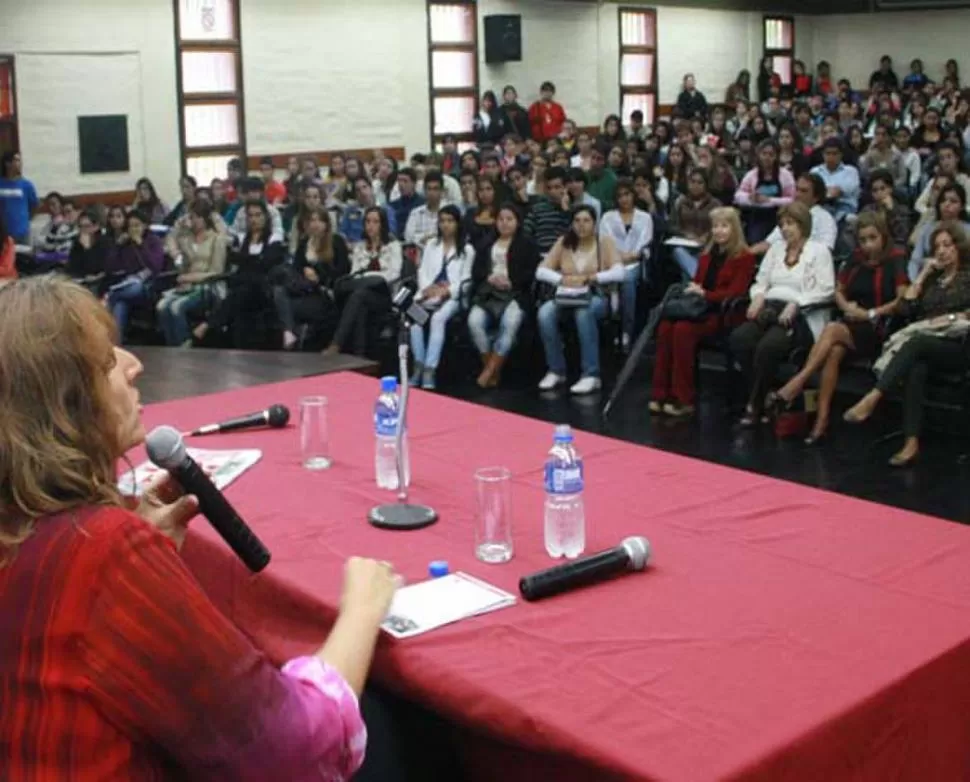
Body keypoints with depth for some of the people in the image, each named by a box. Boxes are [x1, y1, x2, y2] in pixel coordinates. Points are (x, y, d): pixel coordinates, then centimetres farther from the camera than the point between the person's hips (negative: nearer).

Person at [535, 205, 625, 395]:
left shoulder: (604, 242, 0)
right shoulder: (563, 242, 7)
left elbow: (618, 273, -14)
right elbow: (541, 271, 0)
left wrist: (589, 278, -26)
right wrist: (562, 279, -20)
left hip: (597, 297, -3)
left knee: (584, 312, -39)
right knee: (544, 313, -30)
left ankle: (591, 375, -32)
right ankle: (556, 371, -14)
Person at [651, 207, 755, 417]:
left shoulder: (744, 257, 0)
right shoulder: (707, 255, 21)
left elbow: (735, 292, -9)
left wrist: (704, 294, -16)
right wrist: (690, 292, 2)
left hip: (723, 314, -6)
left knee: (683, 329, -33)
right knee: (665, 327, -26)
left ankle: (683, 399, -29)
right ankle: (661, 394, -28)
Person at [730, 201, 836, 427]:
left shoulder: (819, 251, 7)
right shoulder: (776, 249, 25)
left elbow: (825, 290, -5)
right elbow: (761, 282, 20)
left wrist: (796, 304, -17)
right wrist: (758, 296, -3)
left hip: (802, 316, -5)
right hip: (770, 310, 5)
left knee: (768, 345, -35)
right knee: (739, 338, -27)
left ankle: (755, 405, -16)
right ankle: (762, 397, -14)